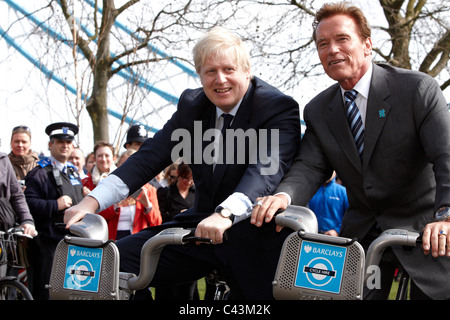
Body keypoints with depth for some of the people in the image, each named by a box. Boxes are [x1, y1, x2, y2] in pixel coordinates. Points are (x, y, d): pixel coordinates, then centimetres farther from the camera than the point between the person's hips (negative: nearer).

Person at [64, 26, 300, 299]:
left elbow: (268, 168, -28)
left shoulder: (280, 108, -12)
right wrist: (93, 200, -14)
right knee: (114, 262, -6)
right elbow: (151, 156, -1)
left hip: (255, 235, -4)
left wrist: (226, 213, -47)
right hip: (202, 225, 5)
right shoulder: (192, 105, 6)